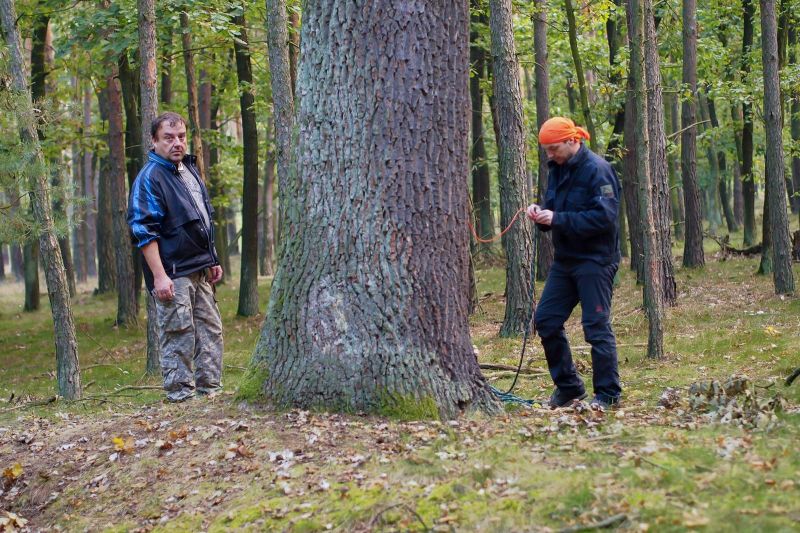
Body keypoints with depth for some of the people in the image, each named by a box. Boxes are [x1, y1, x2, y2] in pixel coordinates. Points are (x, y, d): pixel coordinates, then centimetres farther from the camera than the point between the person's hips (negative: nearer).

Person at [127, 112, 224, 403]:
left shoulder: (189, 170, 14)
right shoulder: (149, 178, -13)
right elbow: (144, 231, -17)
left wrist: (212, 260, 22)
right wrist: (159, 276, -22)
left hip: (199, 269, 9)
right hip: (172, 274, -9)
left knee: (210, 329, 11)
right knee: (179, 335, -6)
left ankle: (210, 387, 20)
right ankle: (180, 393, 1)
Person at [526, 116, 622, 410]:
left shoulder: (597, 170, -15)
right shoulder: (558, 169, 11)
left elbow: (604, 217, -23)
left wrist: (557, 218, -23)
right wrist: (541, 212, -4)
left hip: (595, 261, -9)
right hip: (564, 259, 9)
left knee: (596, 326, -5)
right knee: (546, 320, 7)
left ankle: (608, 394, 5)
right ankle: (568, 386, 20)